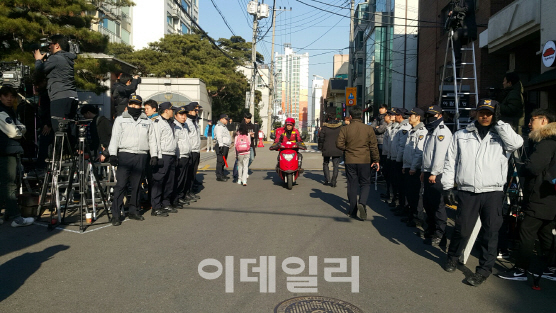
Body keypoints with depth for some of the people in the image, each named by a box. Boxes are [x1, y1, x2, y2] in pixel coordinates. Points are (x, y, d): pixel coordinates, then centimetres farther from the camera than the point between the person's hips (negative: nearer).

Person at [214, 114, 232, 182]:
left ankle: (222, 174, 23)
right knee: (220, 161, -10)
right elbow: (219, 137, -20)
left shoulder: (224, 126, 24)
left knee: (223, 161, 15)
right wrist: (221, 146, -26)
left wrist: (228, 145, 27)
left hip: (226, 146, 10)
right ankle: (219, 176, -10)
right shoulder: (219, 126, -10)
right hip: (222, 146, -10)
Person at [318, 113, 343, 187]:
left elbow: (321, 138, -3)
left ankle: (327, 180, 8)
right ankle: (333, 181, 1)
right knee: (336, 165, 7)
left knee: (325, 164, 16)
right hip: (337, 150, 1)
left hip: (327, 149, -1)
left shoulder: (325, 127, -6)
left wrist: (320, 147, 7)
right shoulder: (340, 126, 1)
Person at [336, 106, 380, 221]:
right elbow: (373, 146, -2)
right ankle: (362, 203, -15)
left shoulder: (345, 129, -5)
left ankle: (353, 211, 15)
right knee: (365, 183, 11)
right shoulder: (368, 129, -3)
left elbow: (339, 144, -8)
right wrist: (376, 160, 6)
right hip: (364, 161, 0)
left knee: (352, 185, 10)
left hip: (350, 161, 1)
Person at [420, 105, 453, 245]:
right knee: (427, 202, 16)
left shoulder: (442, 131, -12)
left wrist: (434, 173, -22)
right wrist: (423, 171, 21)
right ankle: (430, 229, 29)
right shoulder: (430, 131, 20)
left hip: (437, 175, -10)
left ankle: (439, 234, 3)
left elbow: (440, 154, -20)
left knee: (437, 204, -5)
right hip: (428, 173, 10)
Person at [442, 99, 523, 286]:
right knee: (462, 229, 4)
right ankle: (453, 257, 30)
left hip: (493, 193, 0)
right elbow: (450, 162, 8)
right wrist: (447, 186, 2)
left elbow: (517, 143, -16)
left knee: (490, 231, 3)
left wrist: (499, 123, -9)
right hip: (467, 192, 0)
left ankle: (485, 268, 18)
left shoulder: (501, 136, 7)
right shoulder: (461, 136, 9)